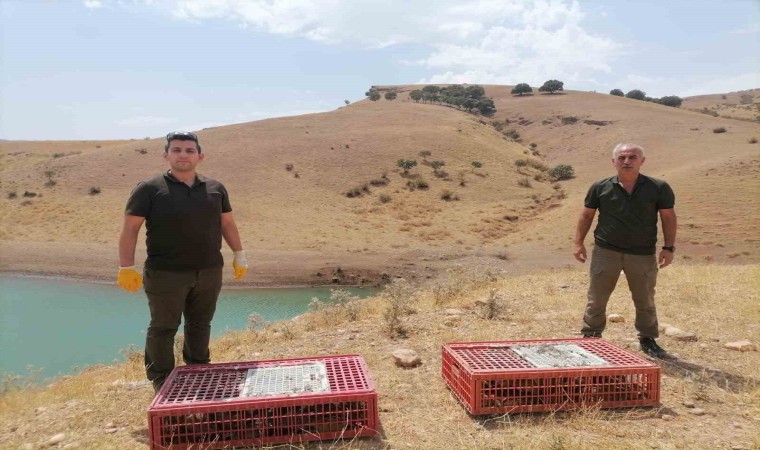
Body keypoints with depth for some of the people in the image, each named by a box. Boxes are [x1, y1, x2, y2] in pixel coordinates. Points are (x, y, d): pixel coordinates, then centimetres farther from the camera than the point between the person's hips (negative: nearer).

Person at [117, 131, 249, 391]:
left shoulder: (215, 189, 6)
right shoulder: (149, 189, -6)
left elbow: (227, 223, 15)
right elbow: (130, 228, -7)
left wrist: (239, 256, 13)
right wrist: (126, 268, -11)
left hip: (209, 272, 4)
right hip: (165, 274, -4)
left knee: (200, 325, 17)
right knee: (163, 327, 7)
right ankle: (161, 380, 23)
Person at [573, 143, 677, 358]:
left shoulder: (658, 188, -3)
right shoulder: (600, 187, -1)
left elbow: (668, 217, 3)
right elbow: (586, 215, 6)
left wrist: (669, 247, -1)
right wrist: (579, 242, 2)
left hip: (643, 254, 0)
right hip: (605, 252, 0)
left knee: (646, 301, 15)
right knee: (596, 299, 7)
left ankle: (648, 340, 33)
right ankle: (590, 337, 23)